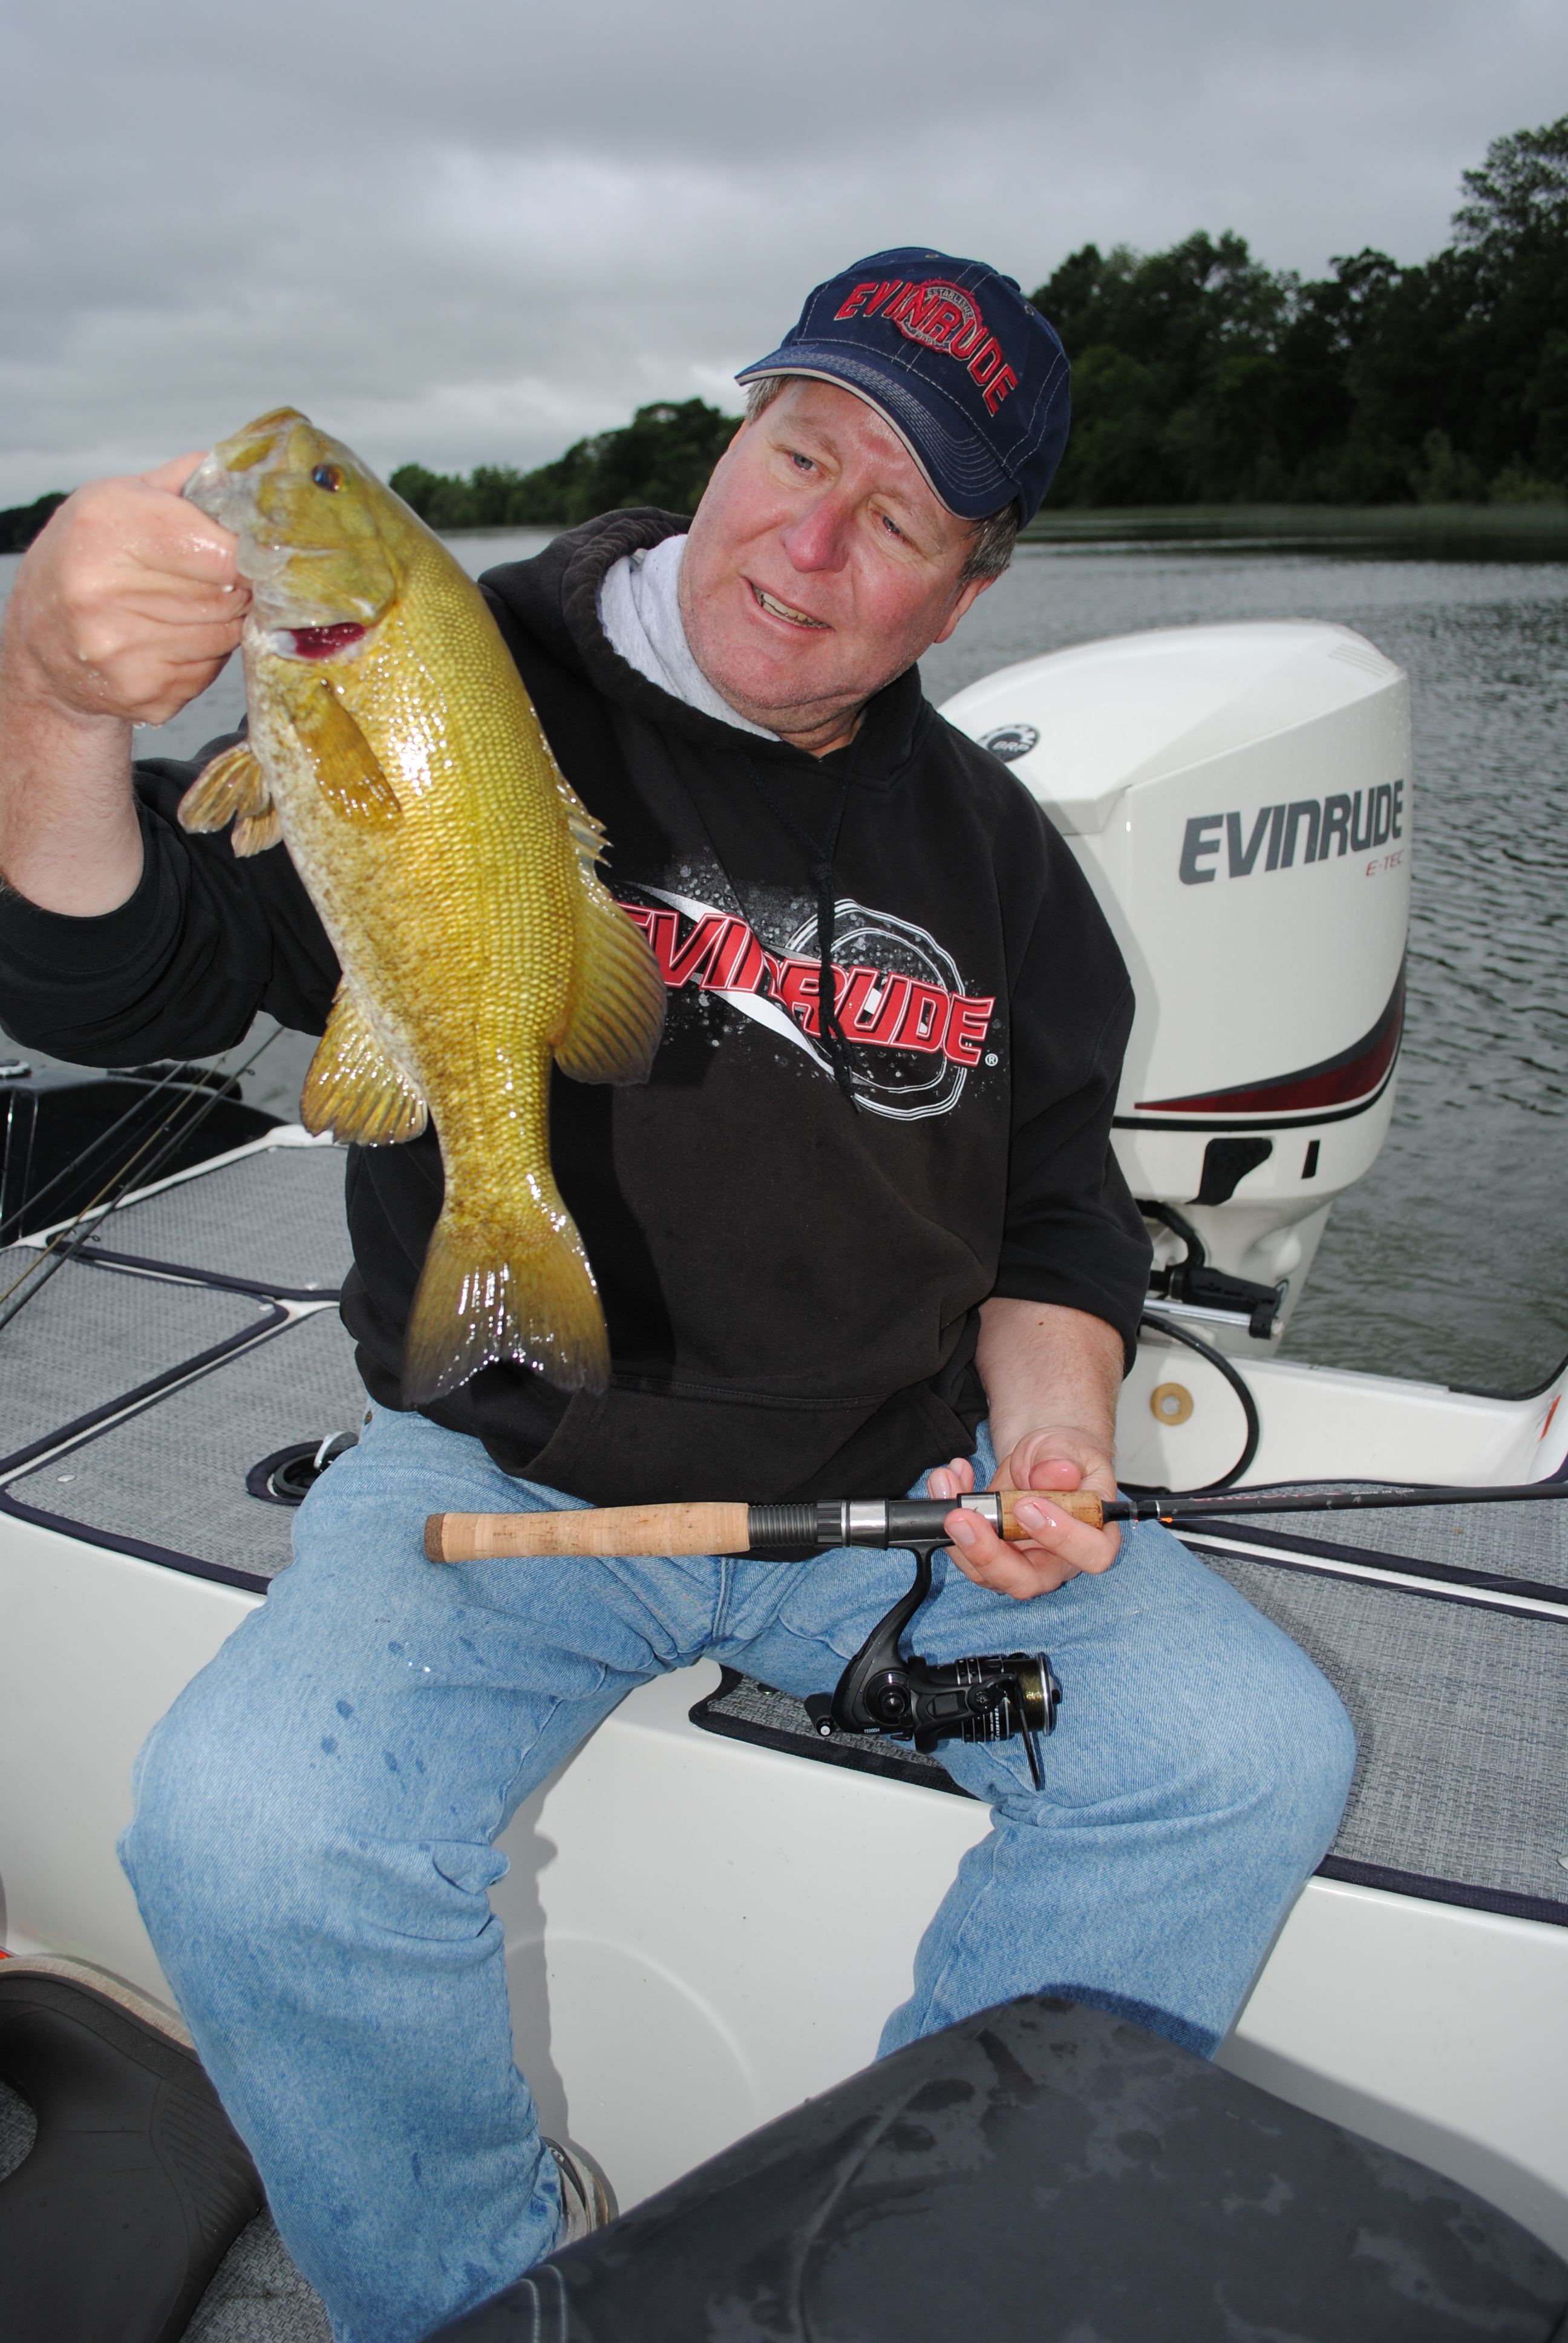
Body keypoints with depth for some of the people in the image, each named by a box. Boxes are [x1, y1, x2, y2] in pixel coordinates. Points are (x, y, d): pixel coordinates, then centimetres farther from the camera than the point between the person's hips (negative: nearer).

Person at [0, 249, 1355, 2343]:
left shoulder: (990, 852, 7)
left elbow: (1061, 1214, 14)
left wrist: (1047, 1423, -5)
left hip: (899, 1480, 4)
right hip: (499, 1472, -2)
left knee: (1253, 1758, -11)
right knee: (241, 1839, -26)